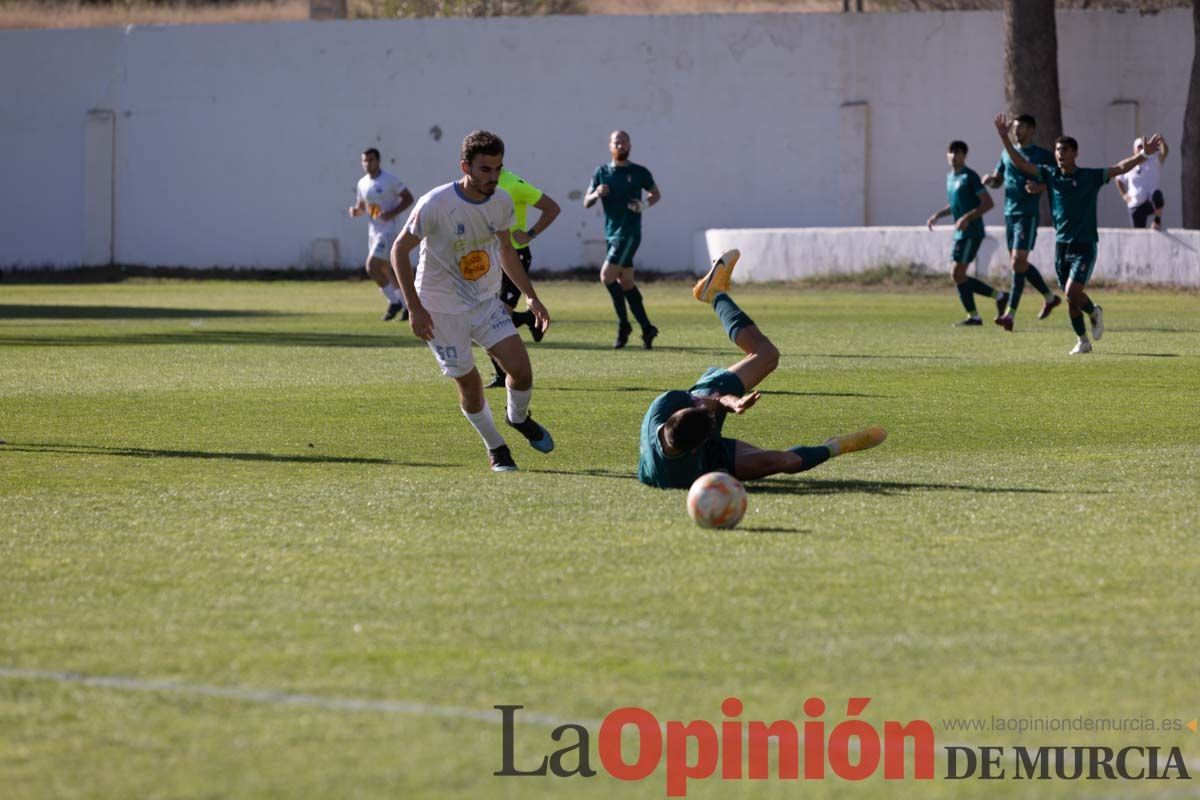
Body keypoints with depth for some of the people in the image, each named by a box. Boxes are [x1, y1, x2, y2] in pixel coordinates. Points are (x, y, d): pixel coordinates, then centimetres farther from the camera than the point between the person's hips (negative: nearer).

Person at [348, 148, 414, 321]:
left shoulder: (390, 180, -11)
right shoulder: (362, 183, 10)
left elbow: (408, 198, -8)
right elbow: (362, 205, 22)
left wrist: (392, 213, -21)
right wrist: (356, 210, -2)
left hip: (388, 230, -8)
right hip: (373, 231, 8)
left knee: (372, 267, -17)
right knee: (386, 271, 11)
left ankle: (394, 301, -3)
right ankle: (408, 304, 23)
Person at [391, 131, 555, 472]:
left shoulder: (502, 203, -5)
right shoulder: (435, 204, -22)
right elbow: (399, 250, -14)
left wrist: (531, 297, 7)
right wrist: (414, 308, -20)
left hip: (486, 301, 4)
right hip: (442, 309, -4)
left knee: (521, 369, -11)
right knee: (469, 383, -1)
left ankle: (518, 418, 21)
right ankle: (495, 448, 23)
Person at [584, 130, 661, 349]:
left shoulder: (639, 172, -1)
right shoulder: (601, 172, 8)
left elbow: (656, 193, 13)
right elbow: (586, 203, 8)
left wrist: (645, 204, -8)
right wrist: (596, 194, -14)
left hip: (629, 233, -6)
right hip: (611, 233, 6)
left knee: (607, 276, -17)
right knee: (626, 283, 9)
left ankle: (623, 325, -7)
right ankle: (646, 329, 17)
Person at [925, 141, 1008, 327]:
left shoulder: (969, 176, -10)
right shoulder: (950, 177, 16)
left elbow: (988, 203, -15)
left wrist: (967, 217, -24)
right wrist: (937, 215, 14)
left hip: (971, 233, -9)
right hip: (960, 233, 9)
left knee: (958, 273, -11)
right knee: (958, 275, 8)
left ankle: (973, 316, -2)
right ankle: (998, 296, 17)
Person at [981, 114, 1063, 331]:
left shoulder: (1042, 155, -4)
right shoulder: (1007, 153, 14)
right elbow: (998, 180, 21)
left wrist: (1041, 187, -22)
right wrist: (990, 180, -2)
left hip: (1028, 214, -7)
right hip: (1010, 213, 7)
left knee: (1018, 262, -14)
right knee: (1019, 263, 12)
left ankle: (1010, 314, -17)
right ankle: (1050, 297, 31)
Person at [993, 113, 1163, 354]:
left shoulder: (1090, 177, -5)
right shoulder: (1050, 175, 4)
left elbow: (1120, 168, -12)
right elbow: (1020, 163, 4)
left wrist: (1144, 154, -25)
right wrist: (1004, 137, -4)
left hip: (1085, 245, -4)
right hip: (1061, 244, 4)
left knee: (1072, 293, -18)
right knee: (1072, 298, 9)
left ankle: (1094, 312, 9)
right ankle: (1083, 341, 26)